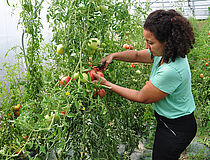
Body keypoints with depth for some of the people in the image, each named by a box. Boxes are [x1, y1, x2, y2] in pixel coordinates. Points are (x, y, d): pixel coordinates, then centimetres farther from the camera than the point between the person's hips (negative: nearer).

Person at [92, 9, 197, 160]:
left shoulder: (171, 71, -36)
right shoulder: (166, 53, -8)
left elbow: (142, 97, -24)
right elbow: (137, 55, 9)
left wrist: (107, 84, -18)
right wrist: (113, 56, -7)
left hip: (176, 129, -8)